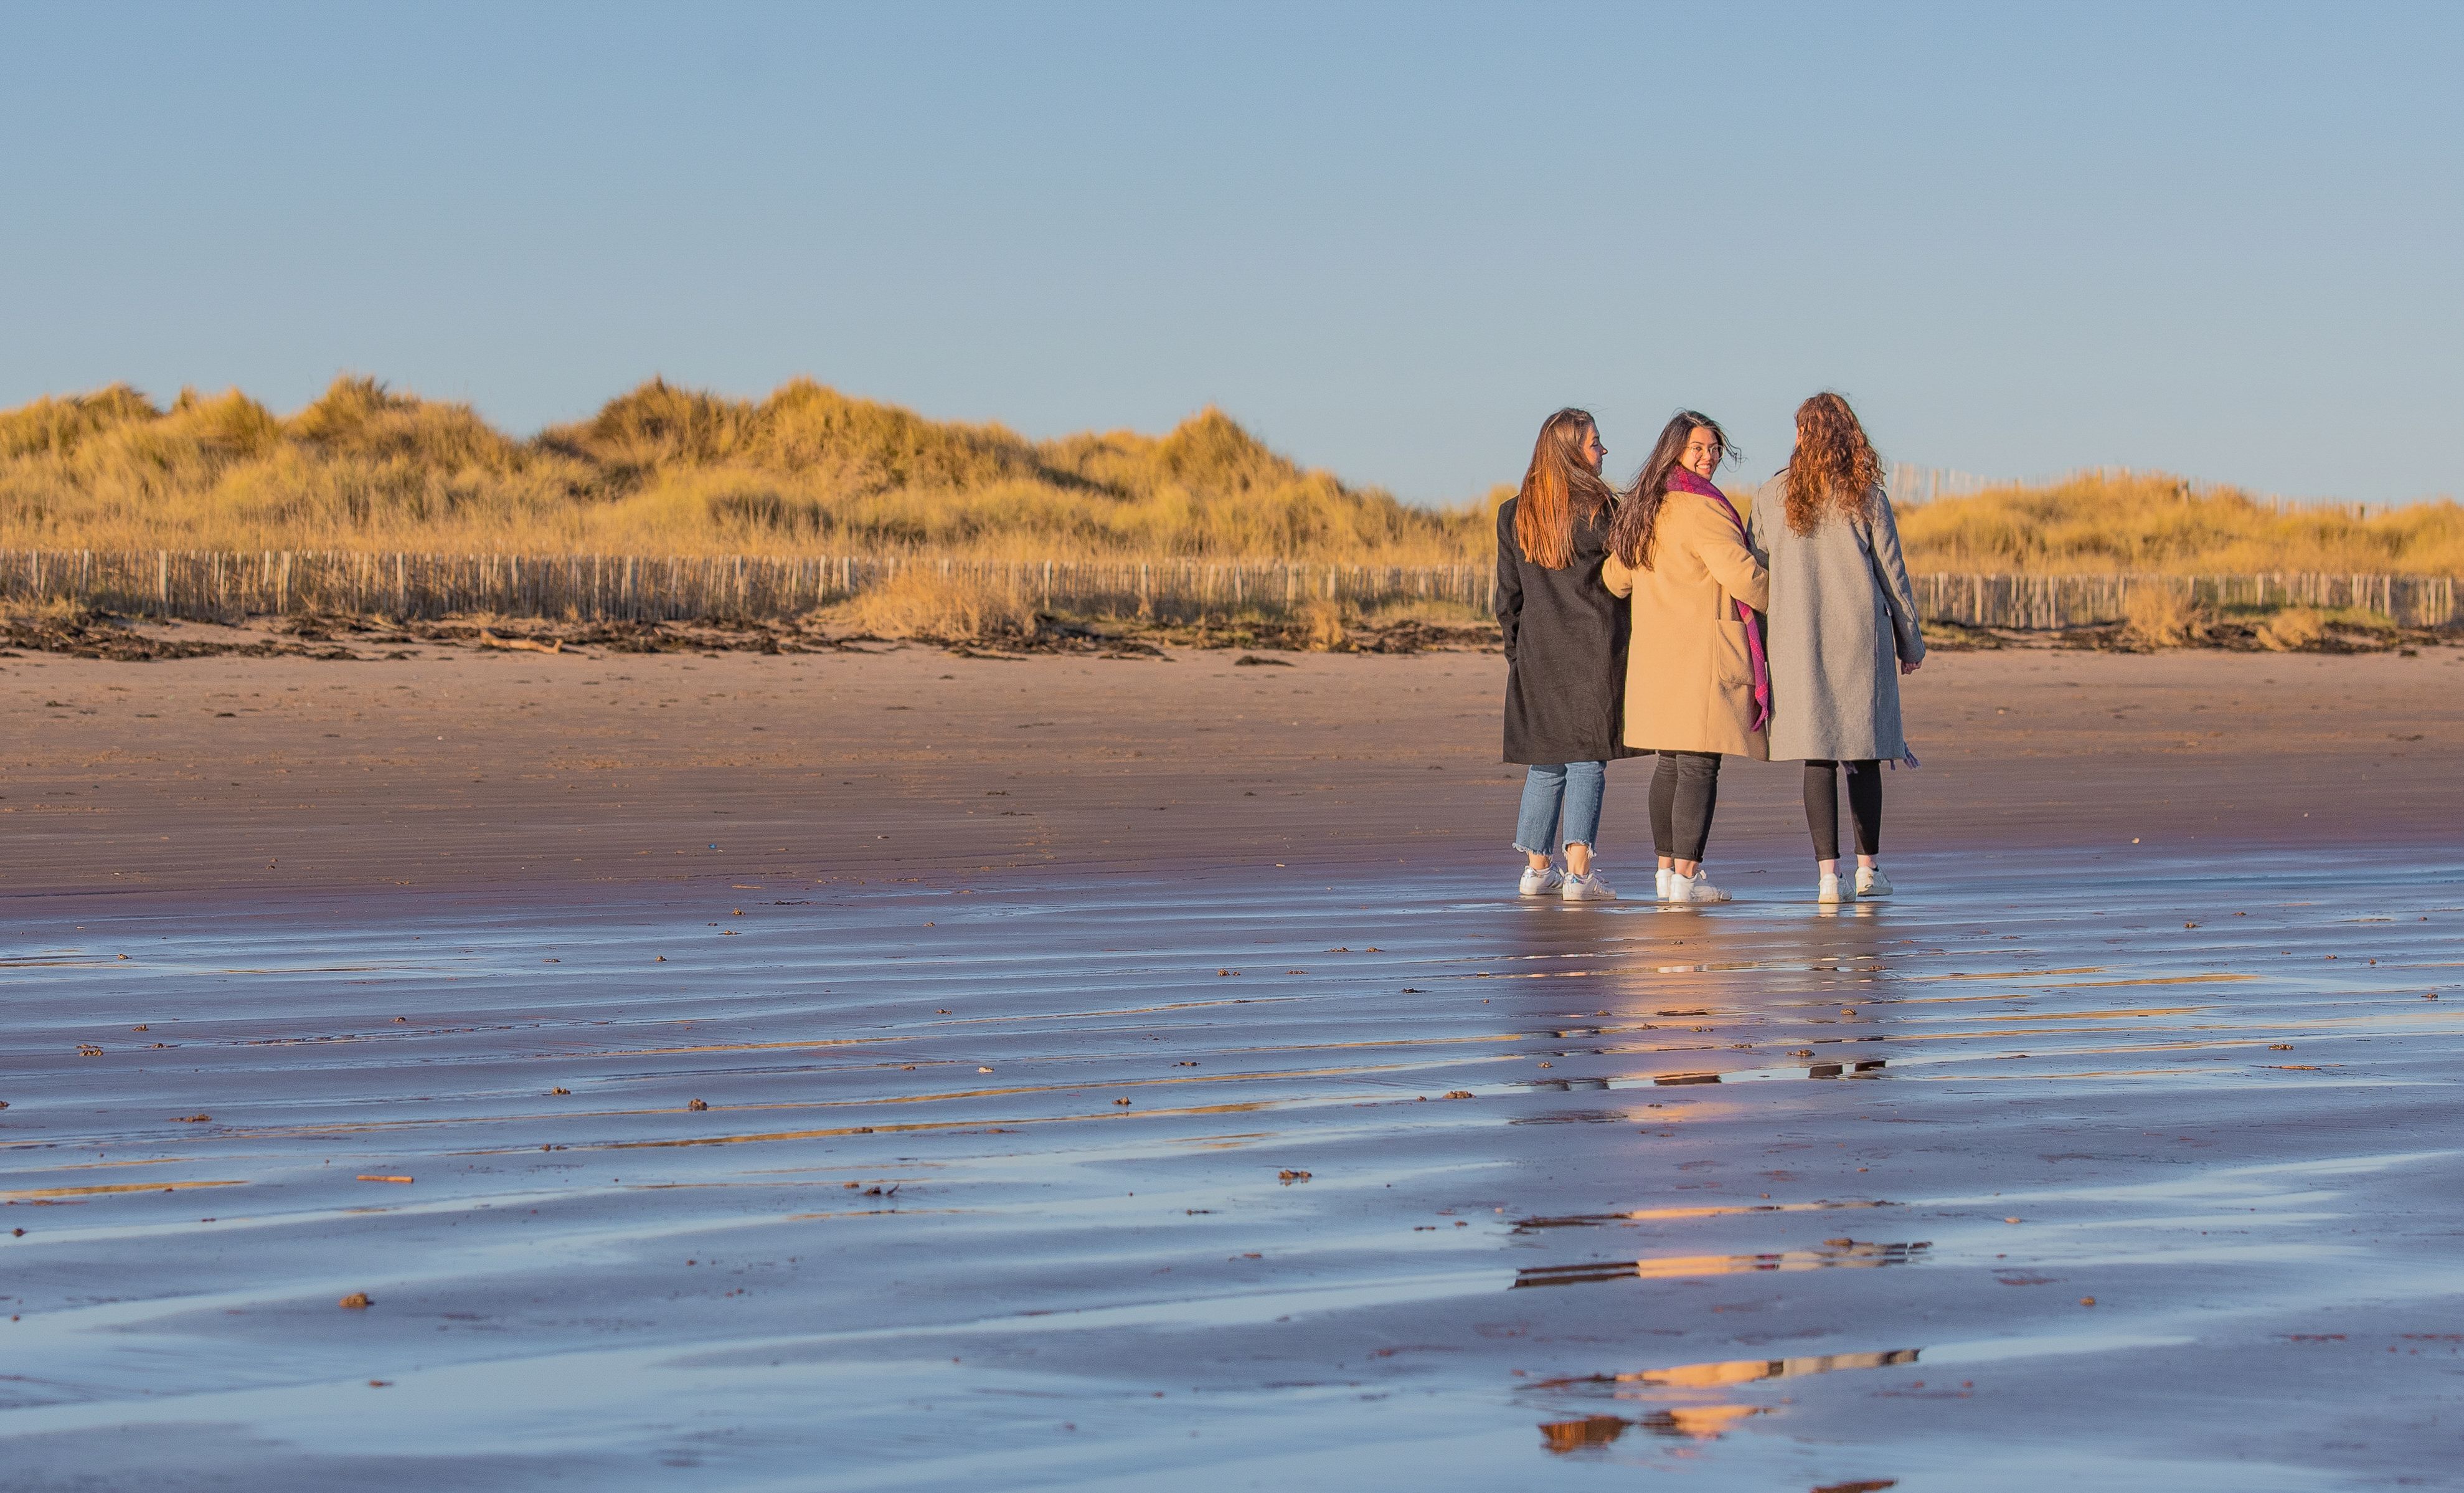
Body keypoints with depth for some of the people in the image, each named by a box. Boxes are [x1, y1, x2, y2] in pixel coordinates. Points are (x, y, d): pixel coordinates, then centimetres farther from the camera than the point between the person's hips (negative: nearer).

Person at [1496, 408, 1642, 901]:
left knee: (1546, 763, 13)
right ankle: (1579, 873, -8)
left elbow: (1508, 597, 10)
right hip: (1595, 651, -5)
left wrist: (1516, 652, 15)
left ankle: (1536, 869, 15)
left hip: (1537, 654, 5)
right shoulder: (1599, 510, -9)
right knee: (1588, 759, -3)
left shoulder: (1514, 515, 7)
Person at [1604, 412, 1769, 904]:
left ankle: (1666, 866, 17)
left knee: (1670, 763, 15)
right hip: (1702, 649, -9)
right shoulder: (1701, 508, -15)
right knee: (1699, 766, -7)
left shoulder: (1643, 508, 13)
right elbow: (1740, 574, -18)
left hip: (1655, 651, 9)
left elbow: (1615, 576, 22)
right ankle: (1686, 876, -10)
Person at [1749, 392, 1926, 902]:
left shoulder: (1773, 496, 3)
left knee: (1817, 755, 0)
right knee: (1864, 754, 10)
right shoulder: (1867, 496, -1)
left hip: (1798, 639, 1)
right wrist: (1910, 639, 13)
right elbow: (1891, 572, 2)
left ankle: (1828, 873, -6)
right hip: (1862, 639, -1)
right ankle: (1868, 868, 13)